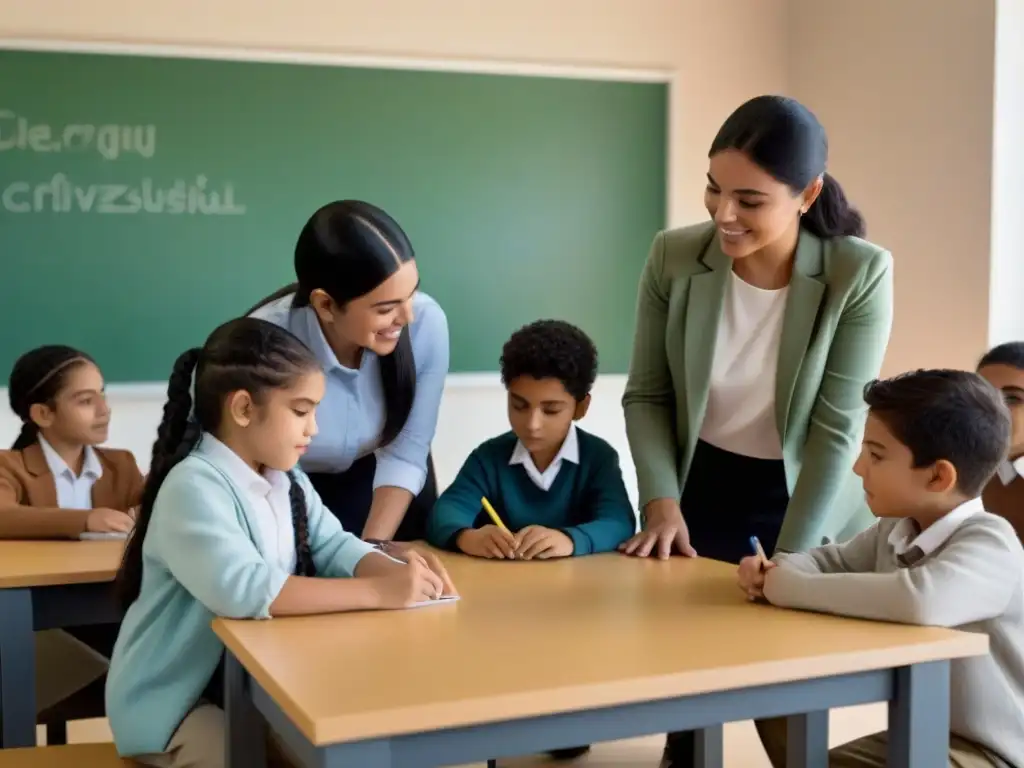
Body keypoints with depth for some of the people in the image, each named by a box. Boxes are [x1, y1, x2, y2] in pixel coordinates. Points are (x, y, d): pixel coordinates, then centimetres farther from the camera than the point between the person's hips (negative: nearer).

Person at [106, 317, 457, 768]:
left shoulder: (286, 479, 6)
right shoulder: (193, 486, -24)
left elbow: (332, 546, 0)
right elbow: (242, 590, -37)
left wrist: (392, 569, -23)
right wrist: (378, 591, -37)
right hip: (175, 704, -8)